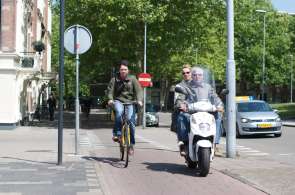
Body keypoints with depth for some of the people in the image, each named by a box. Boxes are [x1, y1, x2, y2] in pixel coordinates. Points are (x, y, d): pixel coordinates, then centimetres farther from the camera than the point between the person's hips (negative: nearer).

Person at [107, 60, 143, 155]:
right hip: (118, 101, 0)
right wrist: (110, 99, -22)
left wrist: (139, 100, -21)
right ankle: (117, 133, -23)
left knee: (131, 120, -16)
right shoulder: (114, 80, 4)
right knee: (119, 111, -35)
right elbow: (110, 90, -2)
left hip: (130, 102, 0)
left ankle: (131, 144, -2)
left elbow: (138, 90, -4)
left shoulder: (132, 79, 2)